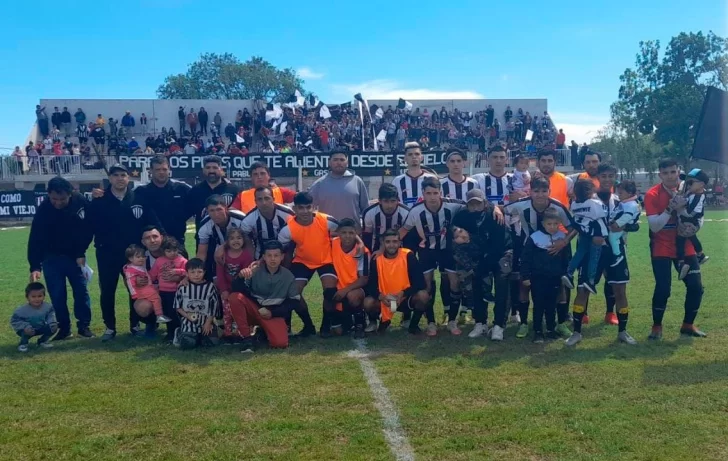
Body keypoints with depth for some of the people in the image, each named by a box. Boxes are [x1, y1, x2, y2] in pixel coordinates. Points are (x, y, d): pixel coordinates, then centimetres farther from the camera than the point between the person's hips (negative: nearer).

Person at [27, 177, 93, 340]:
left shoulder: (81, 202, -16)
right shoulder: (43, 210, -22)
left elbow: (88, 228, -3)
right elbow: (35, 239, -24)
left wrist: (81, 253, -5)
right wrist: (35, 267, -32)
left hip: (75, 255, 1)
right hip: (52, 258, -1)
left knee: (82, 290, 1)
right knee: (57, 295, -2)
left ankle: (84, 325, 13)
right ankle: (64, 328, 11)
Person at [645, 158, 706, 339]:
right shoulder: (652, 194, -13)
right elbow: (654, 226, -18)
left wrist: (682, 209, -21)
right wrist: (671, 208, -28)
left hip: (685, 247, 4)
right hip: (661, 249, -4)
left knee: (696, 286, 0)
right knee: (663, 289, -11)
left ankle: (688, 325, 20)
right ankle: (657, 326, 9)